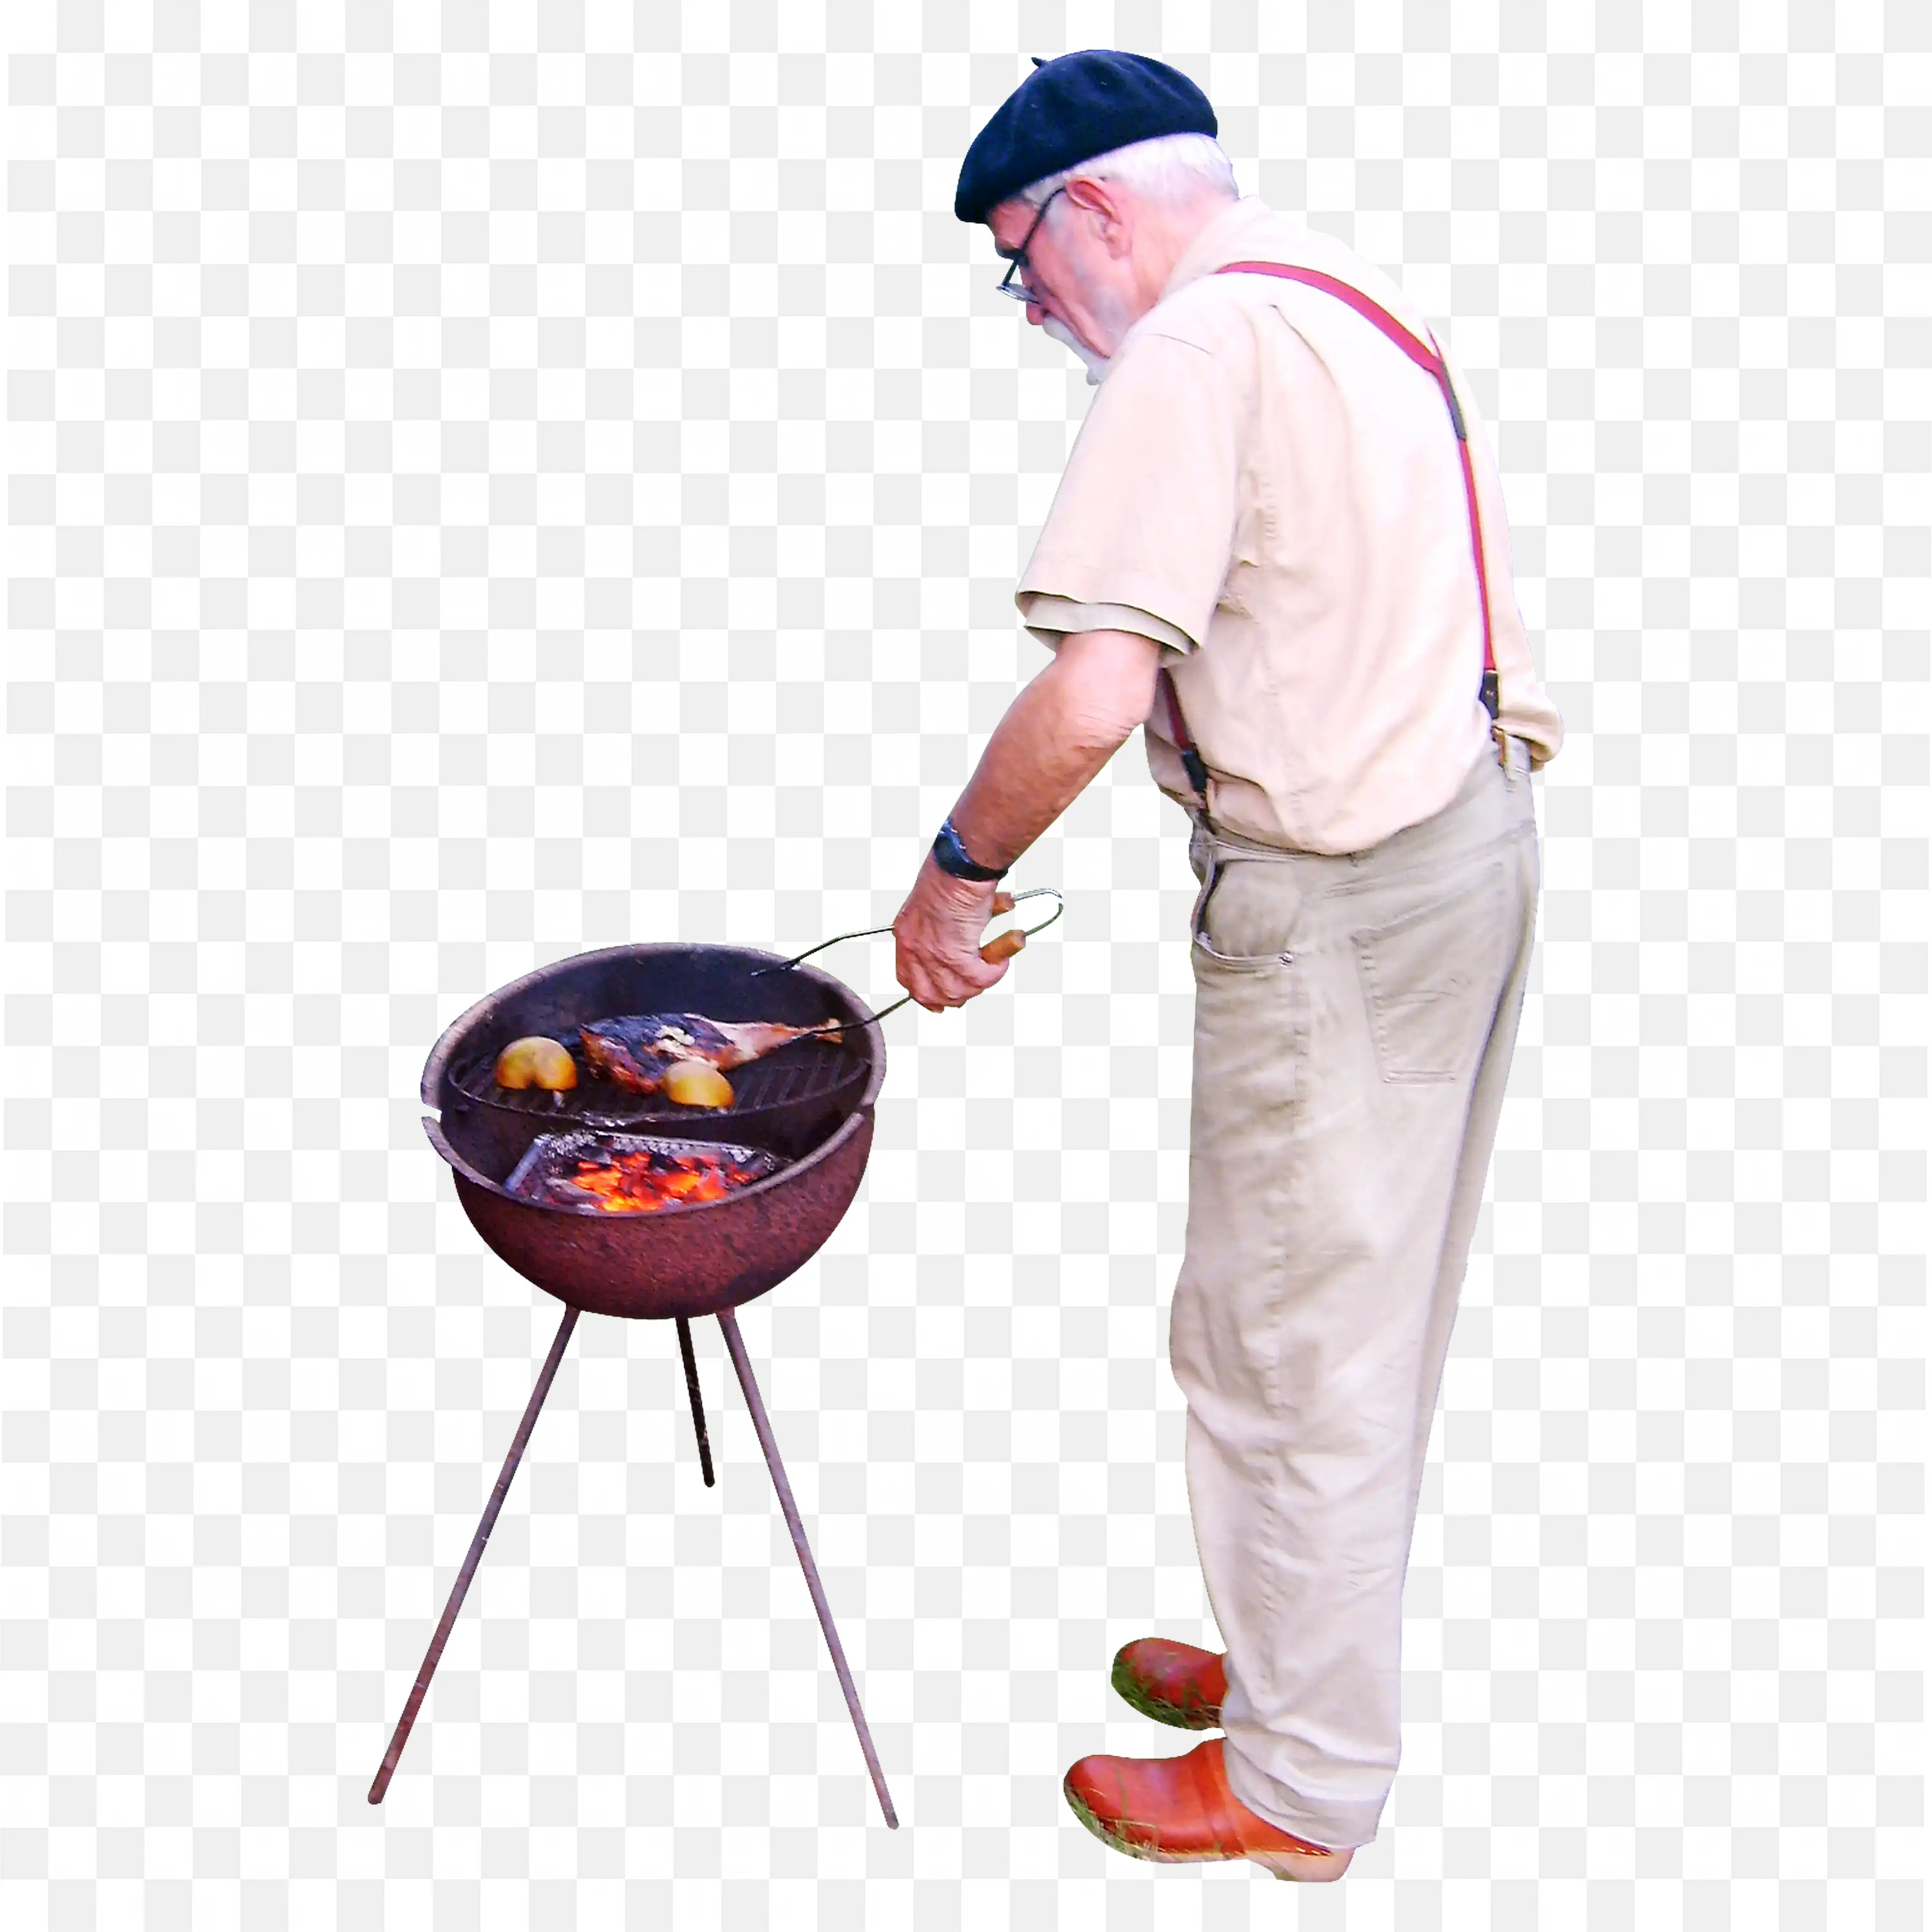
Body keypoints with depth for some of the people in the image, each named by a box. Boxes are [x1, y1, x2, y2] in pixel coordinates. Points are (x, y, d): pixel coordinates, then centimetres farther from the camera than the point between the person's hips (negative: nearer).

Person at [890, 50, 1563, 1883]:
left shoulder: (1197, 348, -16)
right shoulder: (1362, 300, 16)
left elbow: (1091, 700, -27)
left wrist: (954, 872, -13)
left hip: (1334, 906, -10)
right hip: (1474, 830, 10)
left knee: (1286, 1351, 5)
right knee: (1370, 1324, 20)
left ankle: (1302, 1783, 24)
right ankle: (1297, 1666, 40)